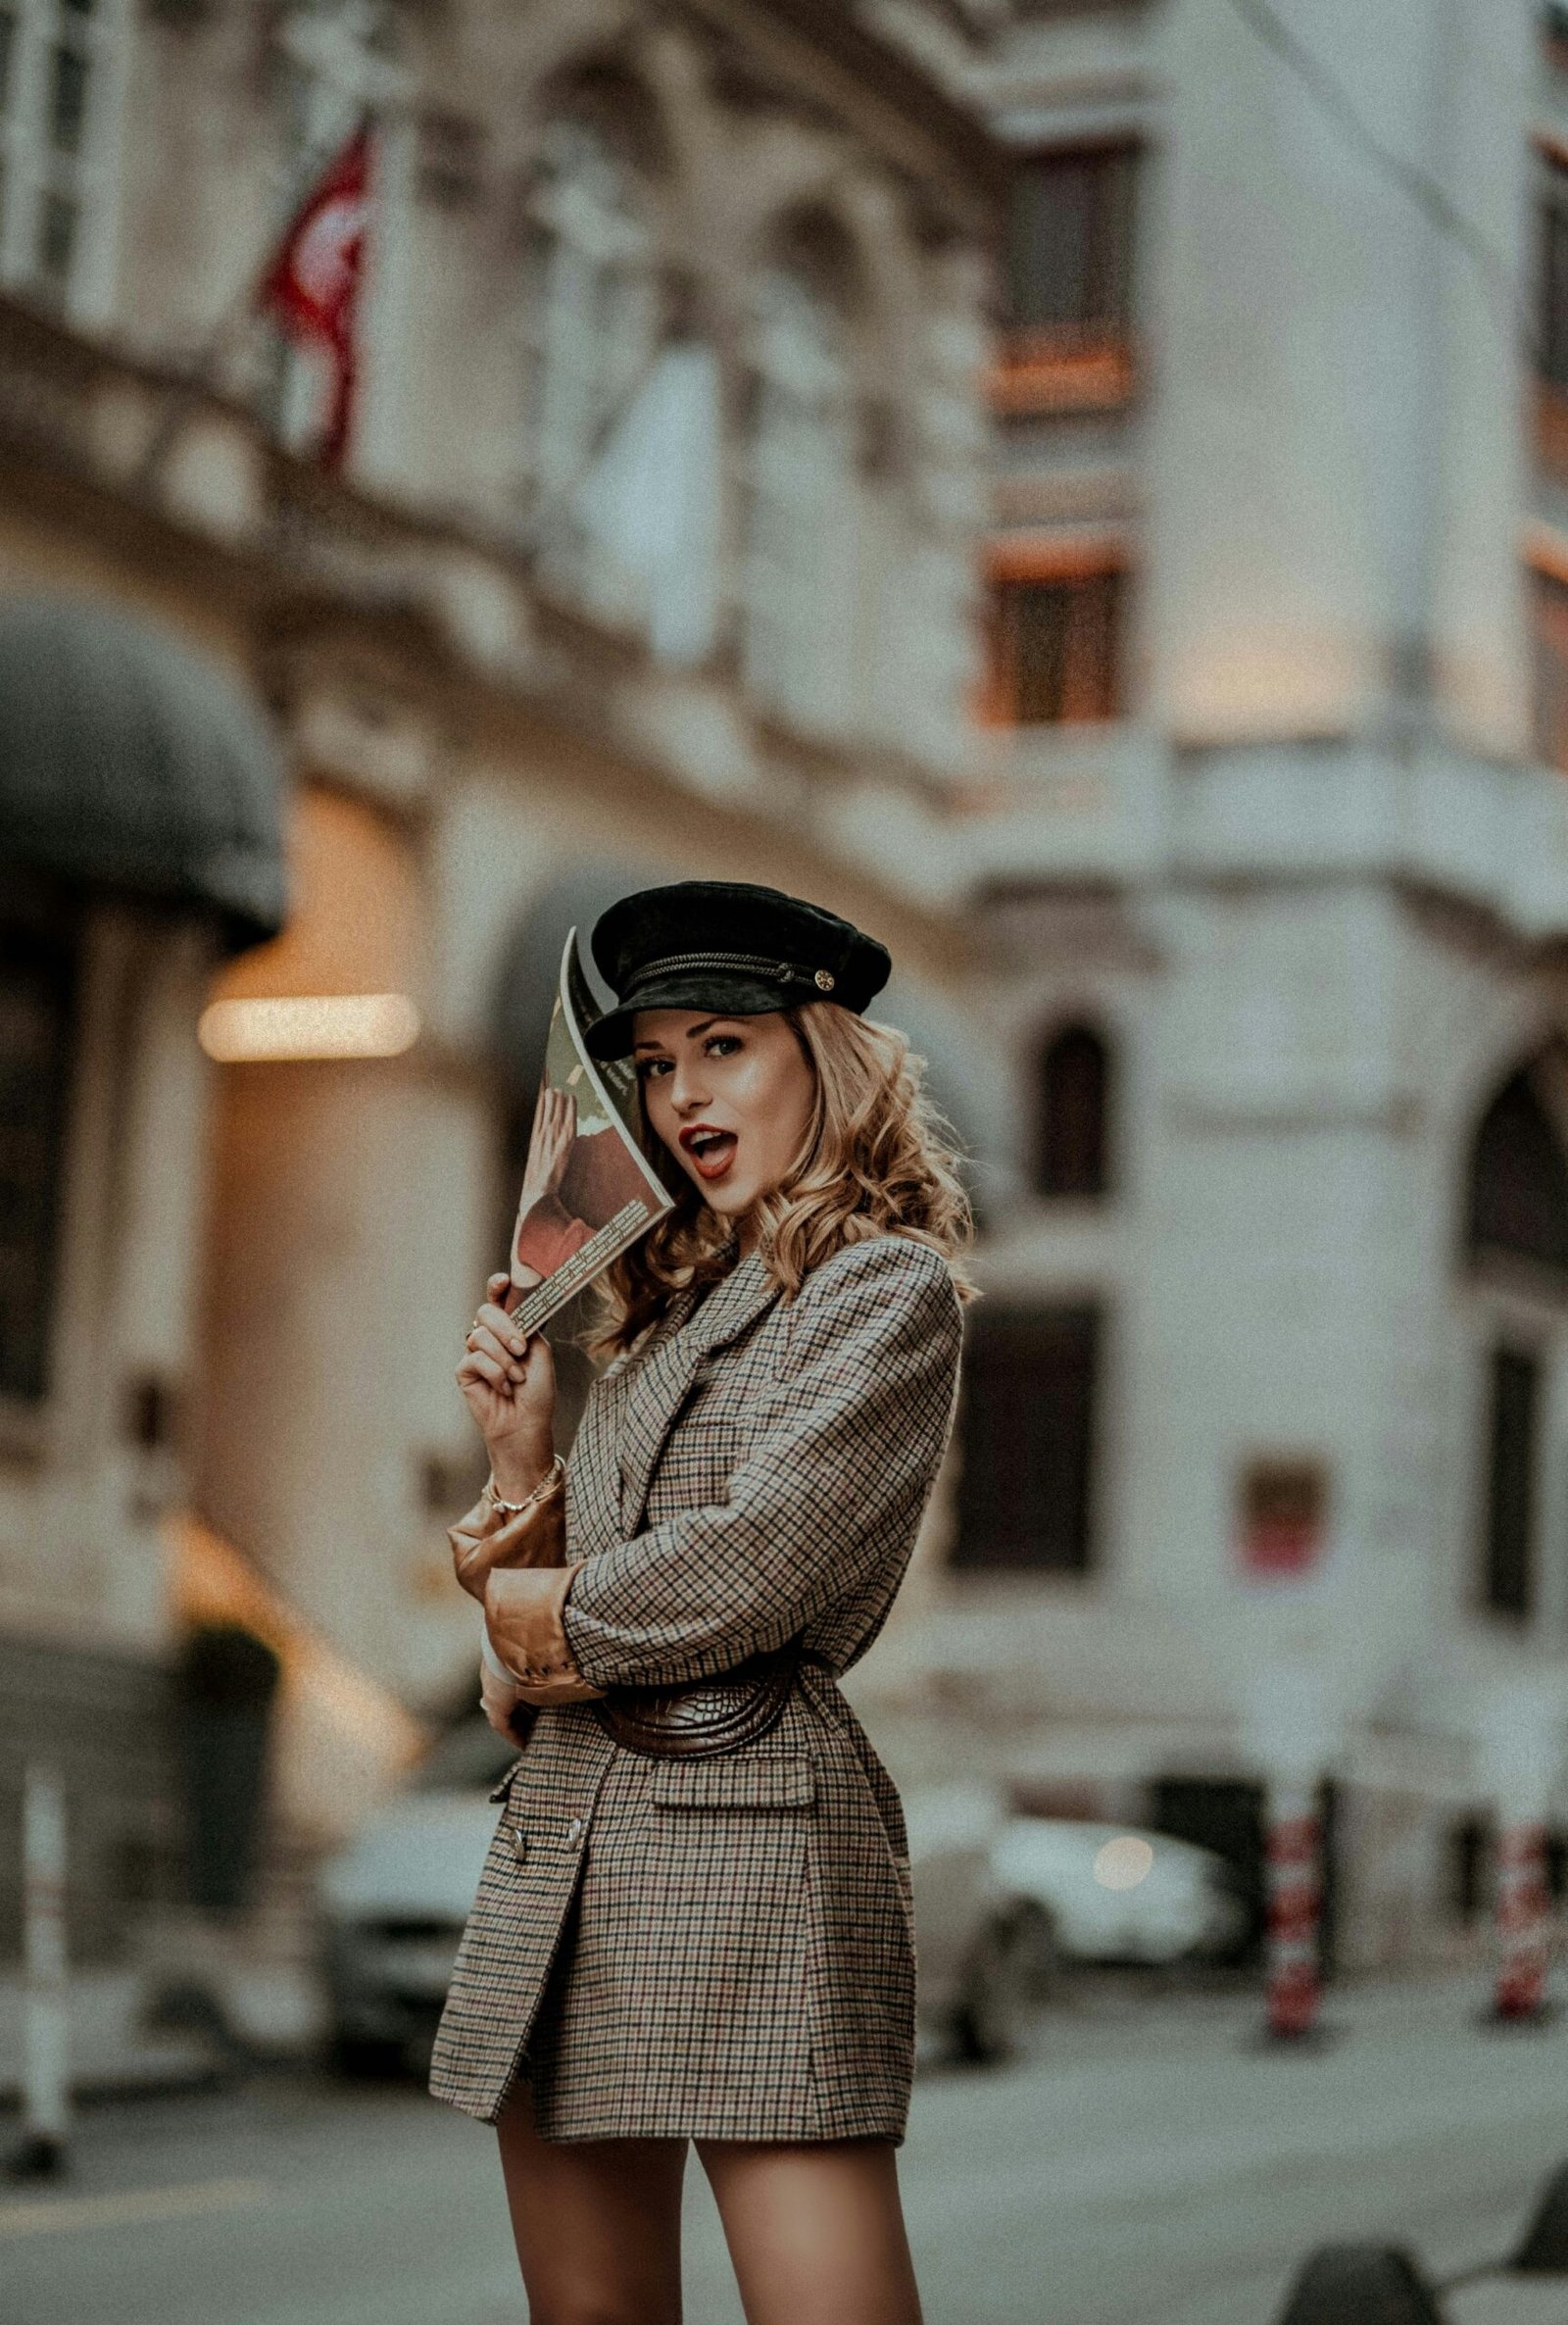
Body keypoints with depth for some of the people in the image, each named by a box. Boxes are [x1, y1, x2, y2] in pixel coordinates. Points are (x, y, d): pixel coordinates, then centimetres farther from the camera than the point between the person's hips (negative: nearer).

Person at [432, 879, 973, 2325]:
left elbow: (752, 1567, -15)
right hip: (562, 1841, 8)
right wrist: (521, 1459, 3)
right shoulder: (674, 1309, 21)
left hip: (748, 1830, -8)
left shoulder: (886, 1288, -3)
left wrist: (552, 1610, 0)